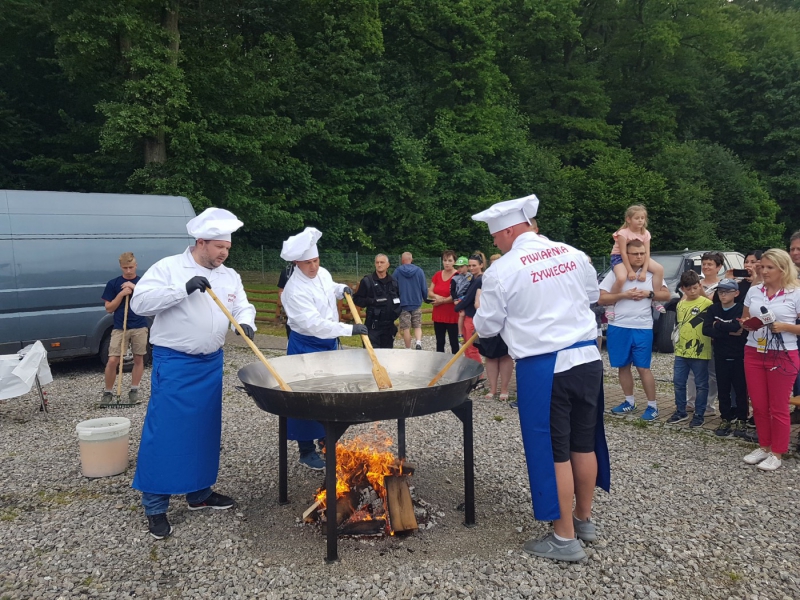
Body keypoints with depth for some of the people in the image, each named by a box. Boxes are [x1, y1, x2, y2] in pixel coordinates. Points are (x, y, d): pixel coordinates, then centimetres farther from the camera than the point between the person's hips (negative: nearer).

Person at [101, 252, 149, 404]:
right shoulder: (113, 284, 2)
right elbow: (109, 308, 2)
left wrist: (135, 288, -14)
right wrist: (121, 294, -12)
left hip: (139, 327, 1)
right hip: (120, 328, -1)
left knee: (138, 359, 6)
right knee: (112, 361, -6)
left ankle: (134, 390, 19)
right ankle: (108, 392, 9)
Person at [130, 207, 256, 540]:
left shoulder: (229, 276, 8)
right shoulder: (168, 267, -8)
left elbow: (242, 307, 7)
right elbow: (140, 302, -16)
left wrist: (245, 322, -17)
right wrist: (183, 288, -26)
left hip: (211, 364, 6)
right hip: (173, 365, -6)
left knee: (206, 431, 14)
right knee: (164, 433, -3)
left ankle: (199, 492, 29)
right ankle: (155, 506, 9)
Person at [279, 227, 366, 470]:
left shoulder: (323, 273, -1)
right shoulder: (295, 290, -25)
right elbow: (315, 324, -31)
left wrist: (342, 289, 1)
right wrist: (350, 329, -33)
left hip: (329, 342, 8)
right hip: (306, 346, -8)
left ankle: (326, 438, 34)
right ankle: (306, 451, 15)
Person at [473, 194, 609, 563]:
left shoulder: (502, 270, -11)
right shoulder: (573, 254, 3)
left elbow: (487, 327, -2)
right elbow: (593, 295, 21)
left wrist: (478, 320, 20)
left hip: (543, 367, -6)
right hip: (587, 357, 6)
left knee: (553, 452, 5)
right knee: (584, 443, 17)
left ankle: (565, 539, 16)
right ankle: (584, 519, 35)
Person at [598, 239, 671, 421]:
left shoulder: (652, 274, 5)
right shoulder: (615, 273, 0)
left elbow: (666, 295, 7)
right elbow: (601, 299, -4)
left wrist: (648, 293, -11)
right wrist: (624, 295, -15)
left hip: (643, 328, -1)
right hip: (618, 327, 1)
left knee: (643, 367, 0)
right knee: (623, 366, 10)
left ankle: (652, 405, 11)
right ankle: (629, 401, 24)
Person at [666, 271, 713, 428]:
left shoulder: (707, 303, -9)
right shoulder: (680, 304, 10)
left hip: (700, 352, -6)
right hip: (681, 351, 6)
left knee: (701, 385, 7)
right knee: (678, 383, 11)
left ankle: (699, 415, 17)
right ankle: (681, 412, 24)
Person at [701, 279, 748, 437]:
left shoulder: (741, 309, -7)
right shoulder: (713, 309, 4)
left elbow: (736, 326, -26)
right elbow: (706, 329, -9)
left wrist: (718, 325, -11)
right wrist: (729, 332, -17)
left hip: (739, 356, -3)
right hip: (721, 356, 3)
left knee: (740, 389, 4)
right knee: (723, 389, 9)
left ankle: (741, 419, 17)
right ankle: (725, 419, 19)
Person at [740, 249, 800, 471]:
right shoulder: (753, 291, 6)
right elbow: (744, 320, 15)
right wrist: (747, 324, -5)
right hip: (754, 354, 4)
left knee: (778, 407, 4)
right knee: (758, 405, 10)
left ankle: (777, 453, 16)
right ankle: (764, 446, 25)